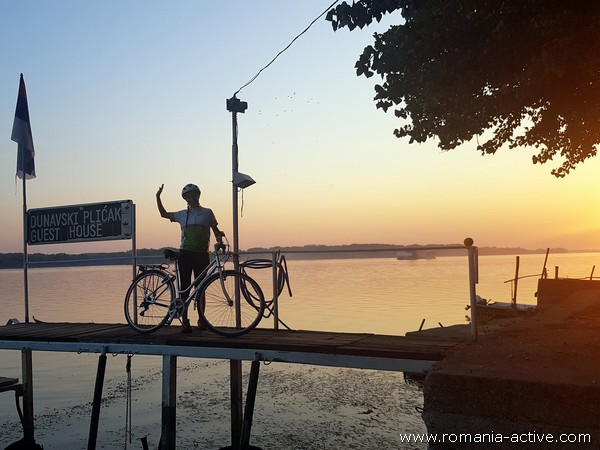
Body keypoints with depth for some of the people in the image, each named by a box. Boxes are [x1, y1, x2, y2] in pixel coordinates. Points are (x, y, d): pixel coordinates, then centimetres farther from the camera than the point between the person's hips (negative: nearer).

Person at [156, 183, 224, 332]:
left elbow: (215, 230, 11)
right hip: (185, 254, 1)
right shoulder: (182, 215, 11)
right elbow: (163, 214, 22)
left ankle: (201, 320, 15)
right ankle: (185, 321, 5)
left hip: (202, 255, -1)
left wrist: (219, 237, -11)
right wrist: (158, 197, 14)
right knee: (185, 288, -1)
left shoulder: (207, 212, 7)